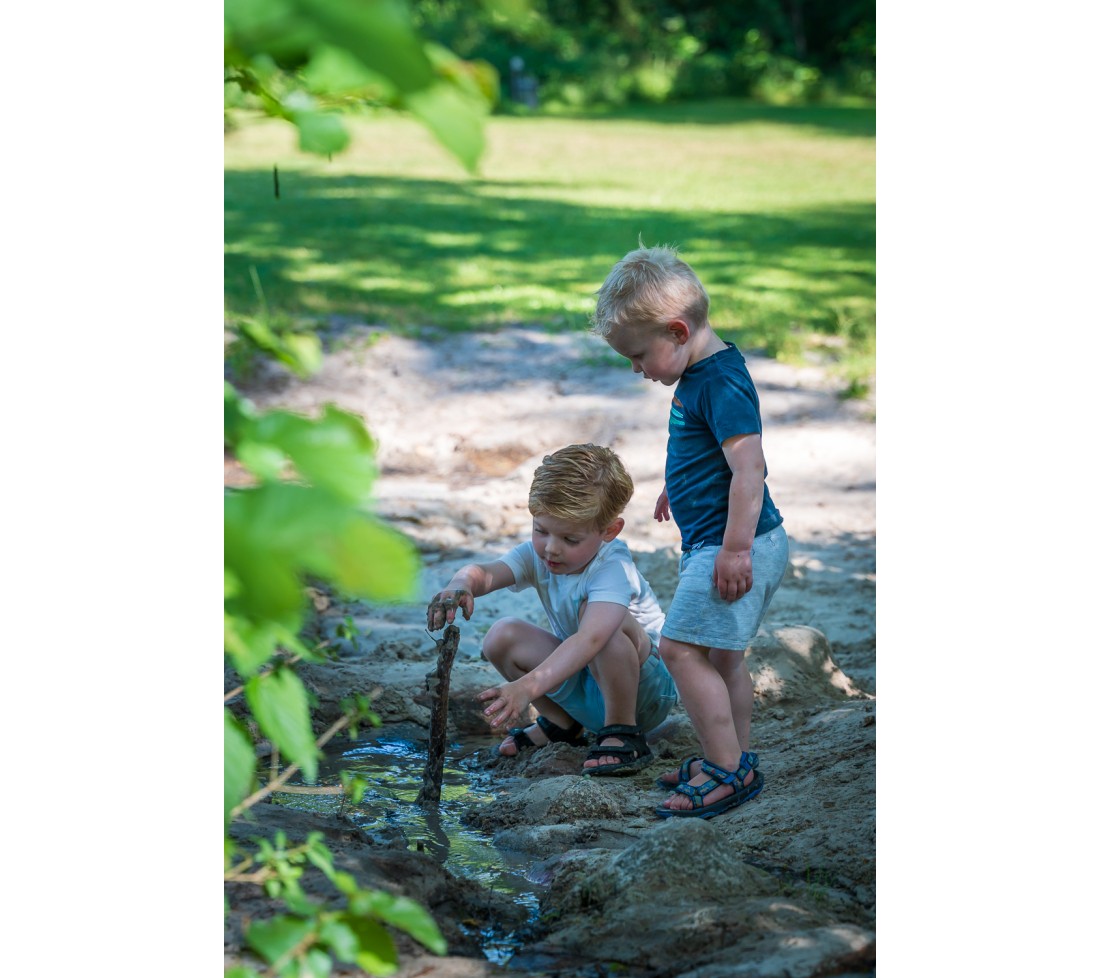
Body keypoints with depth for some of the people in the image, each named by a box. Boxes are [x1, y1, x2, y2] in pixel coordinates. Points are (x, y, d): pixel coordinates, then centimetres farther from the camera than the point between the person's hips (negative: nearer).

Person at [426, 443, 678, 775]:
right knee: (503, 636, -14)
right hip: (583, 687, 7)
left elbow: (590, 640, -46)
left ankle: (623, 732, -17)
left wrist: (527, 687, -59)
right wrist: (462, 583, -56)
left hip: (647, 688, -6)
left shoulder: (613, 569, -29)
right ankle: (560, 723, 10)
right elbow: (485, 572, -30)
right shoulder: (537, 554, -10)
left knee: (604, 623, -34)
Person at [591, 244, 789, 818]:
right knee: (721, 654, 16)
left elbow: (748, 467, -25)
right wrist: (678, 489, 43)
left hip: (738, 544, -11)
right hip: (711, 540, 11)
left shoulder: (722, 382, -20)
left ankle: (728, 770, -8)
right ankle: (734, 761, 27)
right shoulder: (699, 375, 12)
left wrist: (735, 548, -27)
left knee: (681, 647, -13)